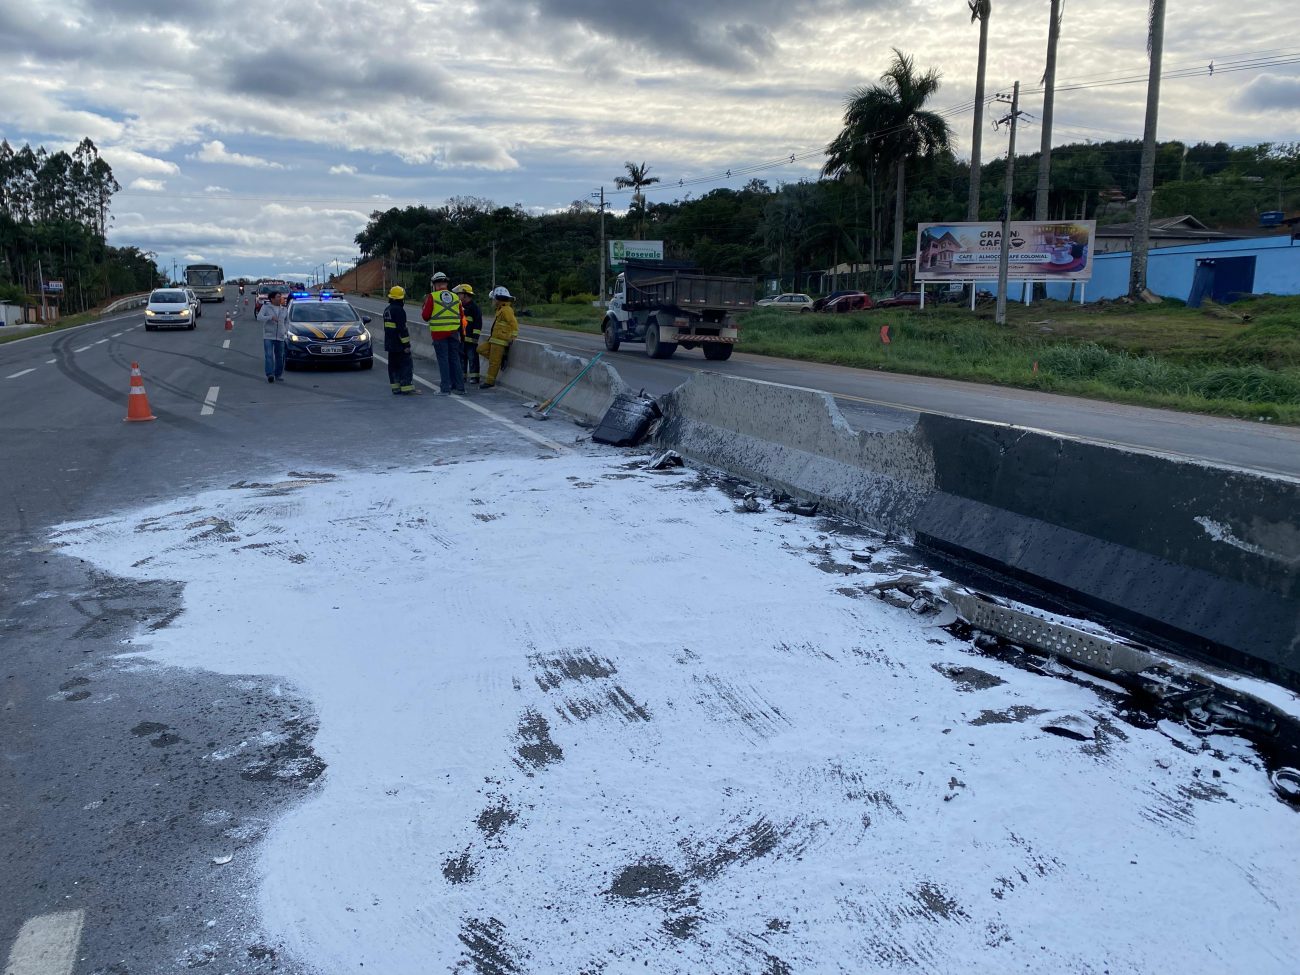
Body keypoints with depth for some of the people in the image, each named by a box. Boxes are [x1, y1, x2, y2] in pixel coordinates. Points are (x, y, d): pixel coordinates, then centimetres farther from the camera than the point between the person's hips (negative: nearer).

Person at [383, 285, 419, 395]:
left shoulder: (387, 309, 14)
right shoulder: (398, 310, -16)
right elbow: (402, 328, -21)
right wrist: (406, 344, -19)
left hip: (390, 344, 10)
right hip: (399, 344, -9)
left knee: (393, 365, 11)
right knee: (406, 364, -7)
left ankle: (396, 388, 13)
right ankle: (406, 388, -11)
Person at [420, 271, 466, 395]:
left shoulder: (432, 297, -6)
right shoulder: (456, 297, 7)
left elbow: (425, 316, -4)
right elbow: (461, 317, 12)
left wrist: (422, 310, 18)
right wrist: (461, 332, 24)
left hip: (439, 333, -4)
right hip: (454, 333, 4)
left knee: (443, 360, 0)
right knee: (455, 359, 10)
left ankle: (445, 388, -1)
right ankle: (459, 387, 12)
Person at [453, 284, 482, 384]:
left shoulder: (474, 306, -9)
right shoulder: (461, 305, 17)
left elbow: (478, 323, -14)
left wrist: (475, 335, -19)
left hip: (470, 338, -9)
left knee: (472, 357, -7)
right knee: (462, 356, 11)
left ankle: (474, 377, -4)